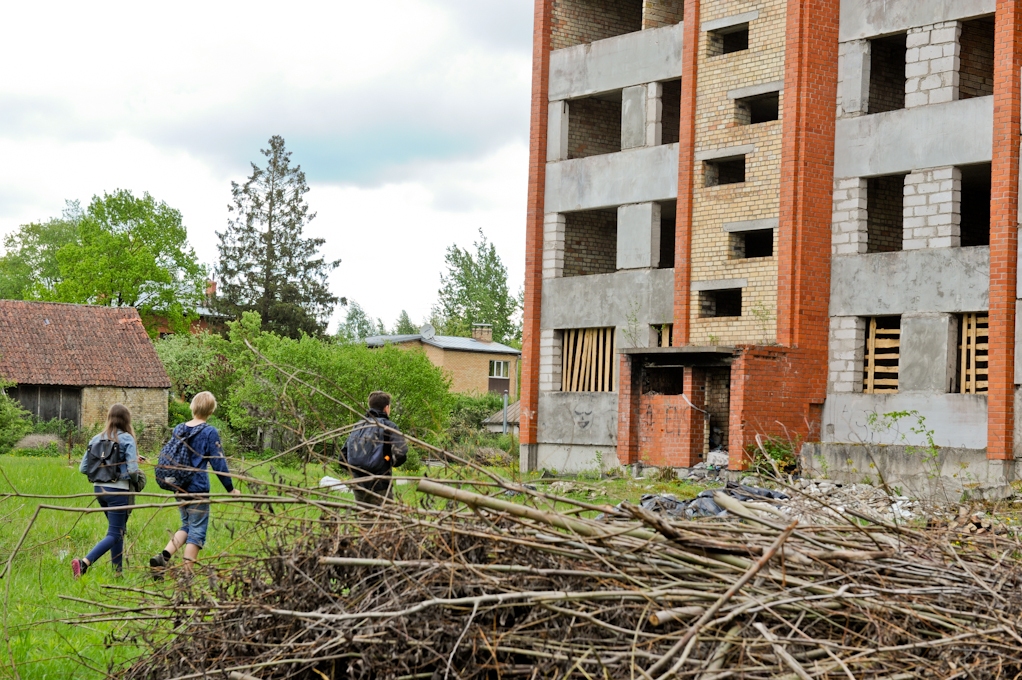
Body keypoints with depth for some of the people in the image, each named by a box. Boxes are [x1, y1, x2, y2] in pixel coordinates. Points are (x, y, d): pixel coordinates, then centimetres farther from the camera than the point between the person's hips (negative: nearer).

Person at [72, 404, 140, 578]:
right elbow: (133, 470, -15)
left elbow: (83, 468, 6)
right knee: (114, 534, -3)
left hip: (99, 489, 7)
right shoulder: (127, 439, -9)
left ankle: (118, 571, 22)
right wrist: (135, 478, 6)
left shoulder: (96, 439, 7)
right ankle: (84, 562, -22)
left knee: (118, 530, 20)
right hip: (118, 490, -7)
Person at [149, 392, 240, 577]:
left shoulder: (179, 429, 6)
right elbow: (218, 462, -10)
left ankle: (163, 557, 0)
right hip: (198, 488, -6)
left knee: (187, 526, 20)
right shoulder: (209, 432, -11)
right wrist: (230, 489, 0)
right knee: (197, 531, 3)